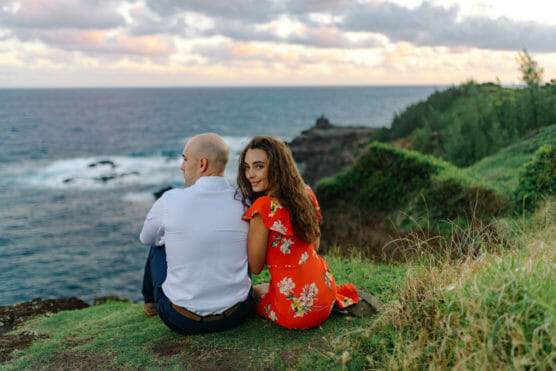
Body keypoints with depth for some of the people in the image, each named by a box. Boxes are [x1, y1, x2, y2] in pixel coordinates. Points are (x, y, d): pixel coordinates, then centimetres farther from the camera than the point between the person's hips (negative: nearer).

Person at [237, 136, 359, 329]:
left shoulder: (264, 208, -24)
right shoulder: (305, 195, -1)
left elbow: (255, 267, -14)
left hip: (298, 311, -8)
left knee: (251, 292, 25)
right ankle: (339, 295, 17)